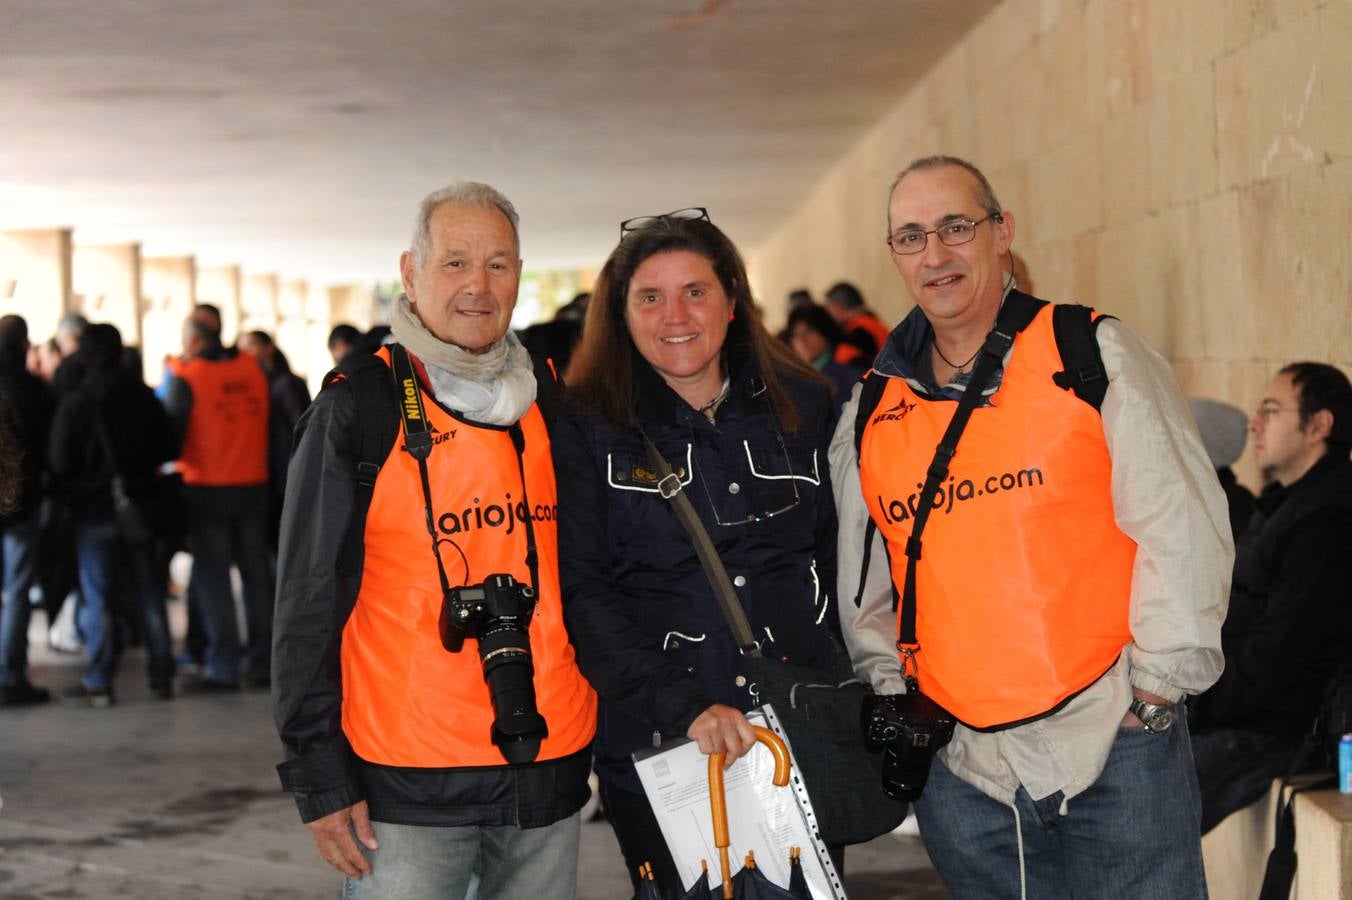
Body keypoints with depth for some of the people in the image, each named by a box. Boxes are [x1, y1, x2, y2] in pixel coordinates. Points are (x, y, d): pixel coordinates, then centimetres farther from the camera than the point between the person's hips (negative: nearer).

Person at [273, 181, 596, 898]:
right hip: (408, 786, -4)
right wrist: (319, 777, -9)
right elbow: (306, 605, -5)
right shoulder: (357, 408, -4)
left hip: (551, 767, 5)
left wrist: (607, 735, 14)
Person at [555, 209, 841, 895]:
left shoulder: (804, 405, 5)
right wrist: (684, 707, -20)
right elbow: (582, 595, -10)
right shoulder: (586, 430, -3)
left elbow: (835, 553, 13)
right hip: (656, 748, -2)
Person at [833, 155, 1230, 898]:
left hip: (1114, 744, -4)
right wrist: (887, 688, 8)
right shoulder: (871, 413, 10)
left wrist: (1155, 687, -7)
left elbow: (1181, 527, -5)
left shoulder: (1095, 356, -2)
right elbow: (861, 578, 19)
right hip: (959, 768, 4)